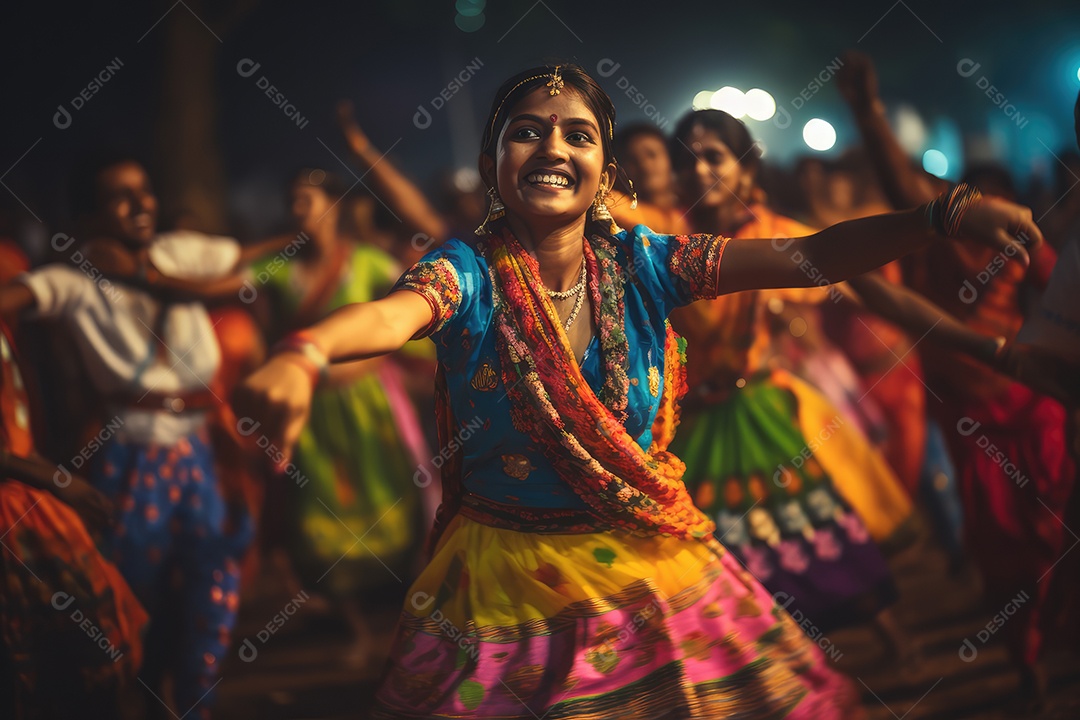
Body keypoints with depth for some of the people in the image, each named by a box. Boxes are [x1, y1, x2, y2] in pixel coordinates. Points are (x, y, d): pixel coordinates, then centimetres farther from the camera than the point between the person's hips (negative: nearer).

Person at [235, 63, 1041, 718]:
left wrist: (946, 214, -25)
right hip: (510, 583, -2)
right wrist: (303, 355, -59)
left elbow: (814, 257, -11)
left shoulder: (640, 263, -5)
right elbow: (396, 312, -35)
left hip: (652, 568, 3)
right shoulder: (469, 273, -12)